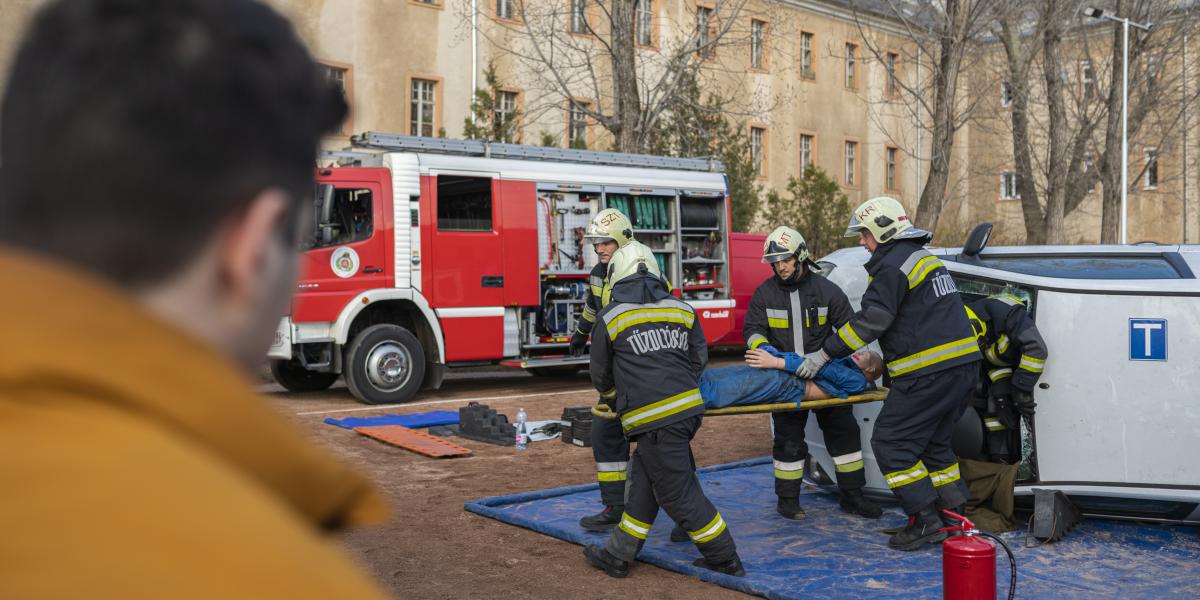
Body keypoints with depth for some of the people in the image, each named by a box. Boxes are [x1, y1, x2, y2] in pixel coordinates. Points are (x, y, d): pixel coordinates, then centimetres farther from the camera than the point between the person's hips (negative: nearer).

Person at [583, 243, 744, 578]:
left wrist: (614, 401, 34)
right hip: (689, 407, 6)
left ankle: (725, 559, 11)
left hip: (654, 419, -6)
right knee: (643, 481, 15)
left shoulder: (609, 317, 3)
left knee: (678, 493, 4)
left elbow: (601, 377, 14)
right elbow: (699, 358, 15)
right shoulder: (682, 309, 14)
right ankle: (617, 556, 21)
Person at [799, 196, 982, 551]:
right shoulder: (924, 257, 22)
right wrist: (875, 358, 28)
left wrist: (825, 353, -9)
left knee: (892, 443, -3)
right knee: (933, 443, 19)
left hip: (929, 372, -10)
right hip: (964, 365, 10)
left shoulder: (893, 264, -11)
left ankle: (925, 522, -1)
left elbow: (871, 320, -15)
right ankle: (955, 516, 21)